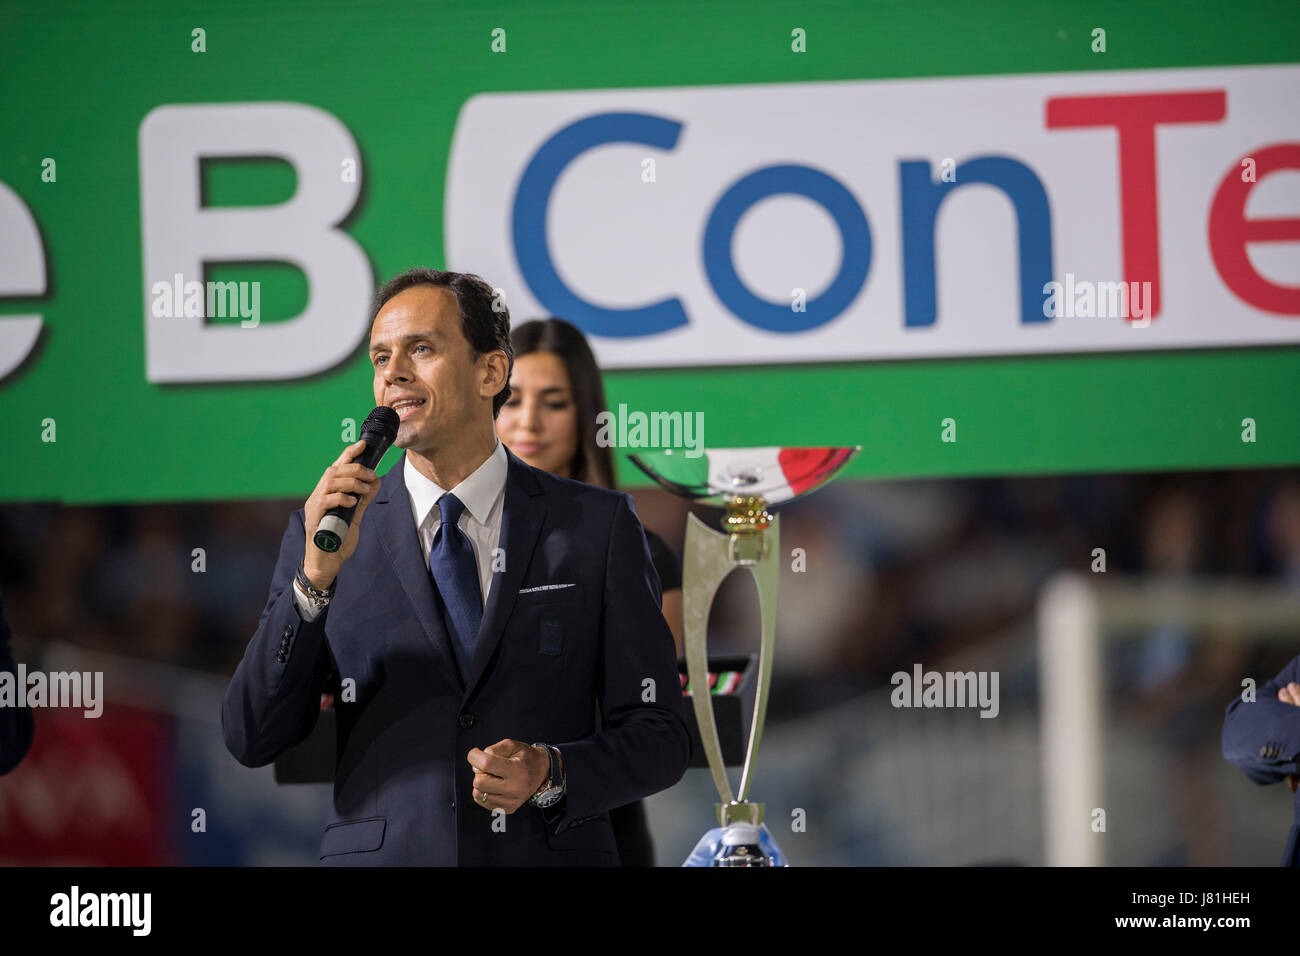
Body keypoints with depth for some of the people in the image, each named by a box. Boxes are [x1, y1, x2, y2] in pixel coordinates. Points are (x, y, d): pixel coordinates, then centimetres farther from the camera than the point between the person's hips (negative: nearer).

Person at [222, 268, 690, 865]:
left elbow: (659, 738, 2)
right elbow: (252, 740, -5)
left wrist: (550, 774, -15)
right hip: (379, 859, 0)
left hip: (550, 856, 0)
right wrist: (315, 577, -16)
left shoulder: (598, 527, 2)